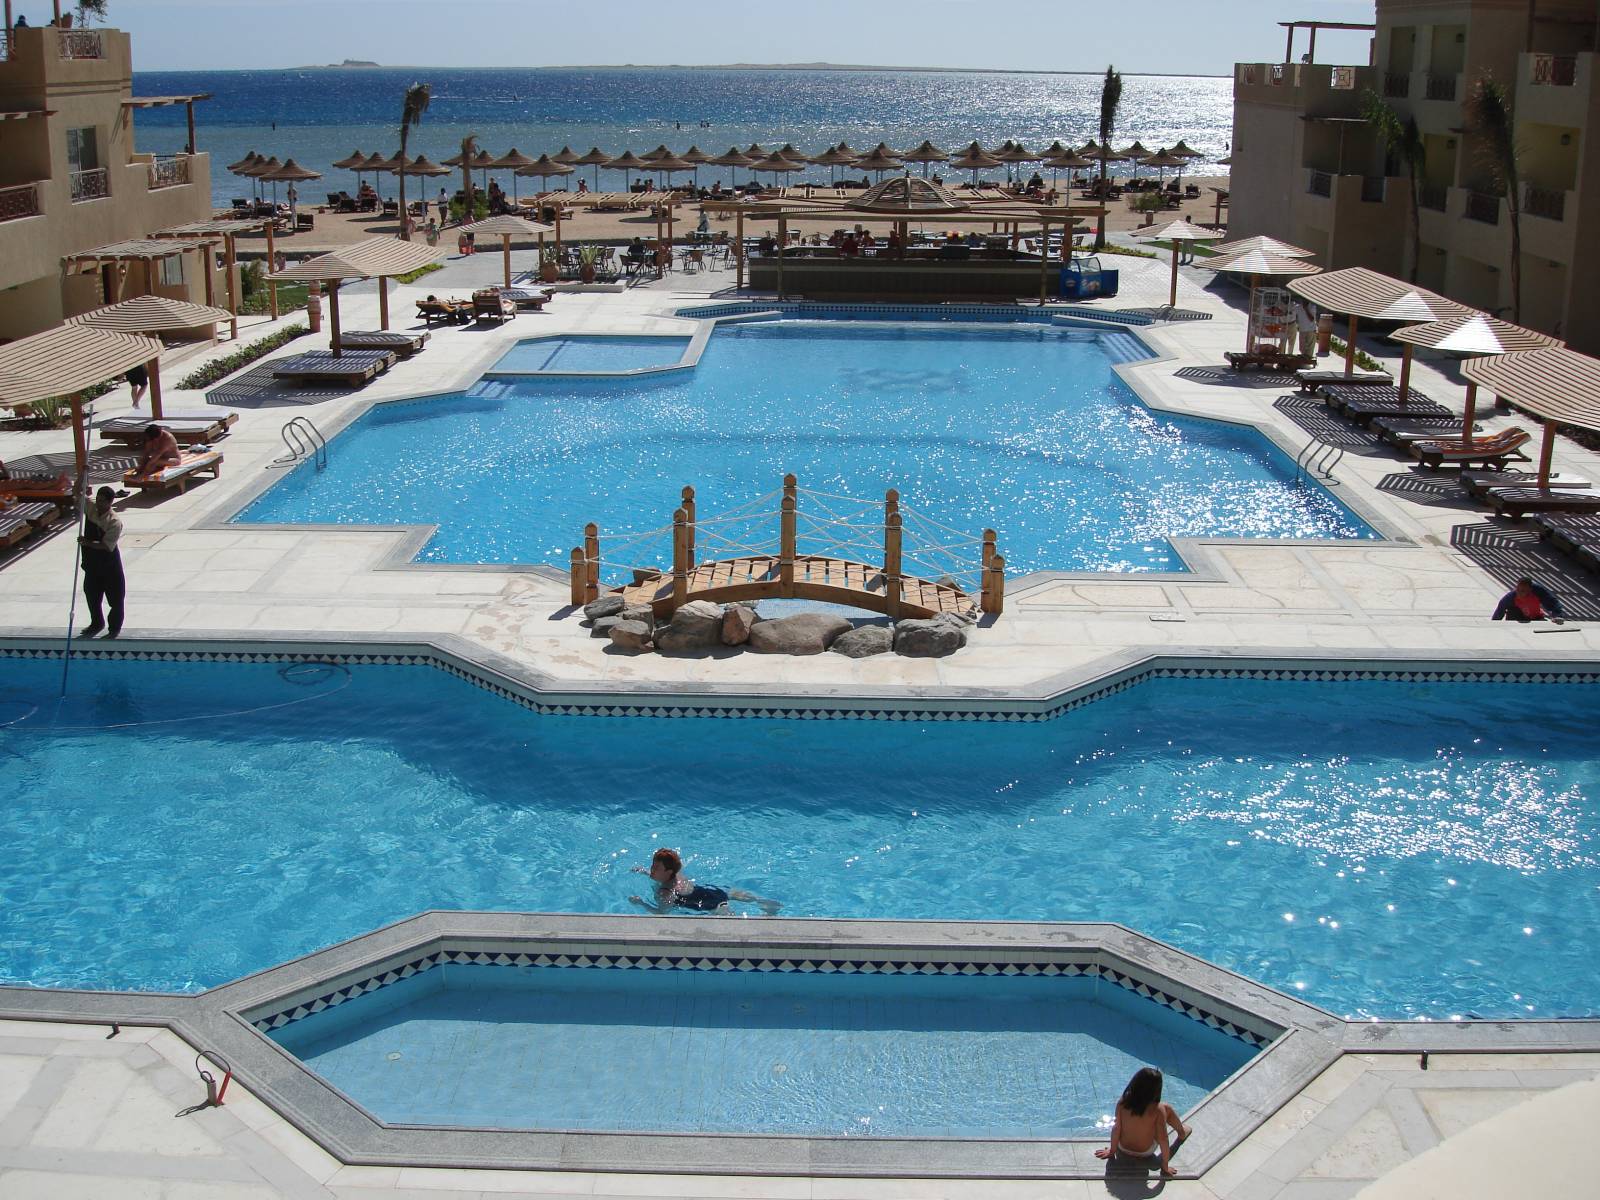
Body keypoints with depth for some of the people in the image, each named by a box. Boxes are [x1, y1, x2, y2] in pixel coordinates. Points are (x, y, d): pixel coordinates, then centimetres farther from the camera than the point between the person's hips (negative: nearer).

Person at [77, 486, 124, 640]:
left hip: (109, 565, -6)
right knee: (91, 593, 19)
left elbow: (106, 545, -26)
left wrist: (87, 542, -36)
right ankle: (97, 623, 39)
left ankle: (115, 628, 20)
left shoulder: (115, 522, -22)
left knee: (115, 598, 4)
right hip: (92, 562, 6)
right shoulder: (91, 509, -5)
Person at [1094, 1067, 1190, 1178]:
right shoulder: (1158, 1110, -29)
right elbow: (1163, 1139, -25)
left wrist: (1112, 1151, 0)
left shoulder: (1122, 1103, -23)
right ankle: (1182, 1133, 35)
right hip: (1145, 1153, -3)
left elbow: (1116, 1129, -14)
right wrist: (1165, 1166, -13)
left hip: (1123, 1149, 3)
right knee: (1167, 1108, 8)